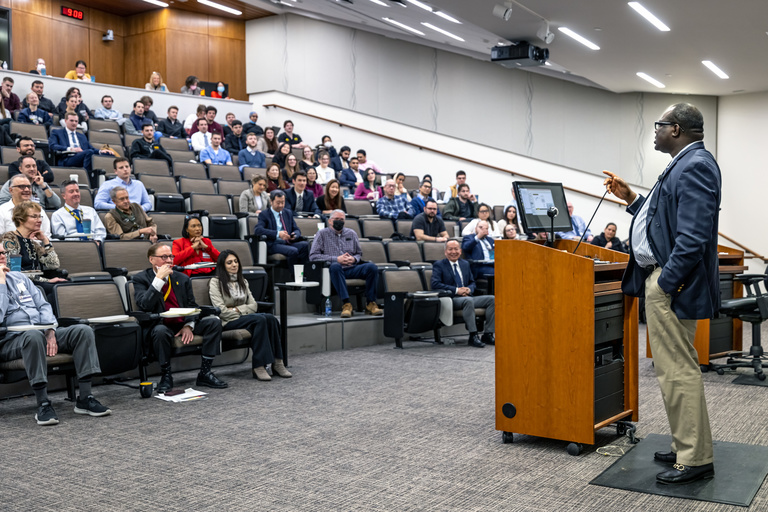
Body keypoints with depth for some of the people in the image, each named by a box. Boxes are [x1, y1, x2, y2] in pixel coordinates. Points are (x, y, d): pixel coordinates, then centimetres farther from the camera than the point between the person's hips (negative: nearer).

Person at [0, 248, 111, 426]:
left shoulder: (19, 277, 21)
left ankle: (85, 399, -22)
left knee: (83, 330, -19)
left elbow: (43, 305, 15)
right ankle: (43, 405, -34)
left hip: (43, 332, 6)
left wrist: (50, 331, -3)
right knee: (34, 336, -40)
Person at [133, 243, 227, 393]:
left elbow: (192, 306, 12)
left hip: (183, 324, 5)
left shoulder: (182, 279, 15)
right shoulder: (141, 279, 1)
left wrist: (188, 326, -8)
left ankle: (205, 372, -11)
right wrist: (159, 278, -19)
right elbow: (144, 305, -16)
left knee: (214, 321, -15)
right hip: (160, 324, -5)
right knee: (160, 331, -40)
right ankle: (166, 376, -19)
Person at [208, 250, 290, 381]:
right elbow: (221, 311, -10)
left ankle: (277, 363, -30)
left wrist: (237, 309, -5)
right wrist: (244, 311, -7)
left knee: (271, 318, -27)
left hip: (245, 318, 6)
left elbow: (254, 305, 12)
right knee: (260, 319, -34)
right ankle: (258, 366, -37)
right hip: (227, 322, -6)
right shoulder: (215, 282, 1)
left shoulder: (242, 282, 21)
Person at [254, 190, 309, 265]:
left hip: (288, 242, 5)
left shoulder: (288, 214, 24)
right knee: (293, 251, -35)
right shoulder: (264, 214, 6)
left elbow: (297, 230, 23)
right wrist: (277, 234, -23)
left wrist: (295, 235, -5)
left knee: (305, 245, -27)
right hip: (273, 244, -5)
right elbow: (257, 230, -11)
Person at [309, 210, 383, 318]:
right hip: (335, 270, -4)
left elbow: (359, 253, 26)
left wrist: (354, 259, -1)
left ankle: (371, 304, -23)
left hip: (351, 268, 4)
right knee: (335, 266, -40)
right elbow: (313, 256, 0)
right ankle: (346, 304, -42)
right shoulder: (322, 234, 11)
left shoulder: (351, 234, 22)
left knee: (372, 267, -24)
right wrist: (336, 259, -8)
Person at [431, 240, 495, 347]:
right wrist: (456, 290, -16)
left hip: (467, 297, 6)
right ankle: (473, 336, -33)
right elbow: (435, 284, -11)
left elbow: (472, 282, 25)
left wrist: (469, 289, -2)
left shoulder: (465, 264, 21)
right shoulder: (439, 265, 3)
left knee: (492, 299, -14)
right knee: (468, 300, -38)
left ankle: (488, 334, -13)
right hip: (451, 300, -6)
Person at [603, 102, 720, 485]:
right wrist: (631, 199, 21)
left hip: (671, 283, -11)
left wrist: (665, 283, -22)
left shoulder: (695, 166, -16)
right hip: (660, 278, 11)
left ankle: (695, 460, 5)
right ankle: (686, 448, 28)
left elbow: (693, 235, -24)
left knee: (677, 371, -6)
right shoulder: (685, 164, 19)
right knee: (673, 369, 17)